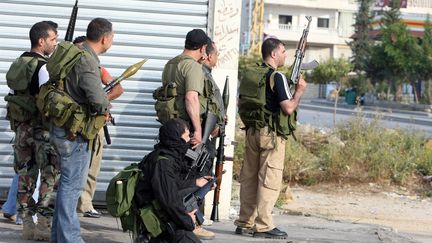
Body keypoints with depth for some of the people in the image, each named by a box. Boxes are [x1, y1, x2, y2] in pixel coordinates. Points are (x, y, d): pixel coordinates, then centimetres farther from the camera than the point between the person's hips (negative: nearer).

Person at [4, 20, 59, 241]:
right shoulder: (43, 66, -14)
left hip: (21, 126, 8)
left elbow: (18, 93, 13)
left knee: (25, 175, 10)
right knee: (49, 176, -2)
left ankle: (27, 224, 12)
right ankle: (43, 225, -4)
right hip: (41, 128, -8)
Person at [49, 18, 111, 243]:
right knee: (72, 184, -4)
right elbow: (98, 99, -31)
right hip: (75, 131, -10)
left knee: (68, 181, 18)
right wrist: (103, 109, -9)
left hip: (66, 128, 10)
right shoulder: (87, 61, -21)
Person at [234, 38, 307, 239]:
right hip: (271, 134, -8)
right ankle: (263, 226, -4)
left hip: (252, 132, 8)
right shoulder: (277, 77, -13)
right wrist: (299, 91, -4)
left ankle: (245, 223, 15)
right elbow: (288, 108, -18)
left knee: (249, 178, 11)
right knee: (269, 180, -4)